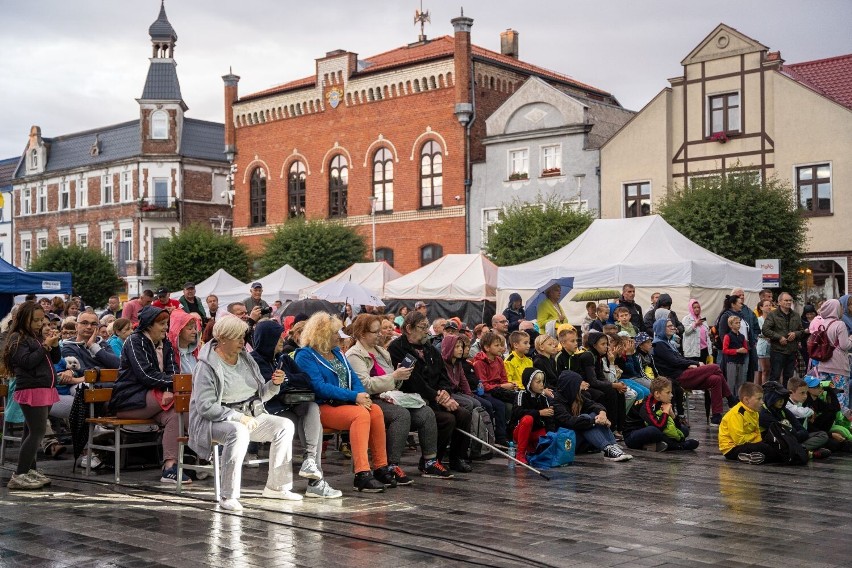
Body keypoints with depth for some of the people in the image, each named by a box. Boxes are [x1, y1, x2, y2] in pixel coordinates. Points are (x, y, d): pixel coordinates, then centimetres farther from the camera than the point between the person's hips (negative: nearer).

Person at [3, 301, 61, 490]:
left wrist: (54, 344, 0)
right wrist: (45, 346, -15)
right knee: (37, 432, -13)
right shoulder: (17, 339, -7)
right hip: (31, 391, -8)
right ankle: (19, 476, -12)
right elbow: (28, 362, -18)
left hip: (45, 389, 8)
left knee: (32, 432, 12)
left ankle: (30, 470, 17)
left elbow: (55, 359, 17)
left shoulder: (39, 336, 15)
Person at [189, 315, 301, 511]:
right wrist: (237, 417, -23)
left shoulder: (246, 360, 11)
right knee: (239, 432, -39)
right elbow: (205, 406, -20)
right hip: (215, 421, -7)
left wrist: (274, 384, -7)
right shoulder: (207, 367, -12)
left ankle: (276, 487, -1)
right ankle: (229, 496, -32)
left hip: (249, 416, 8)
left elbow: (260, 395, 14)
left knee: (285, 425, -8)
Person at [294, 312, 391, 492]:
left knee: (376, 410, -21)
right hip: (323, 408, -7)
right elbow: (320, 387, -17)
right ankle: (362, 475, -37)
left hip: (345, 403, 7)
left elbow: (353, 377, 13)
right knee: (361, 414, -32)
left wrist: (362, 395, -10)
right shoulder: (305, 356, -5)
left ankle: (381, 468, -17)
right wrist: (354, 396, -21)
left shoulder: (336, 352, 21)